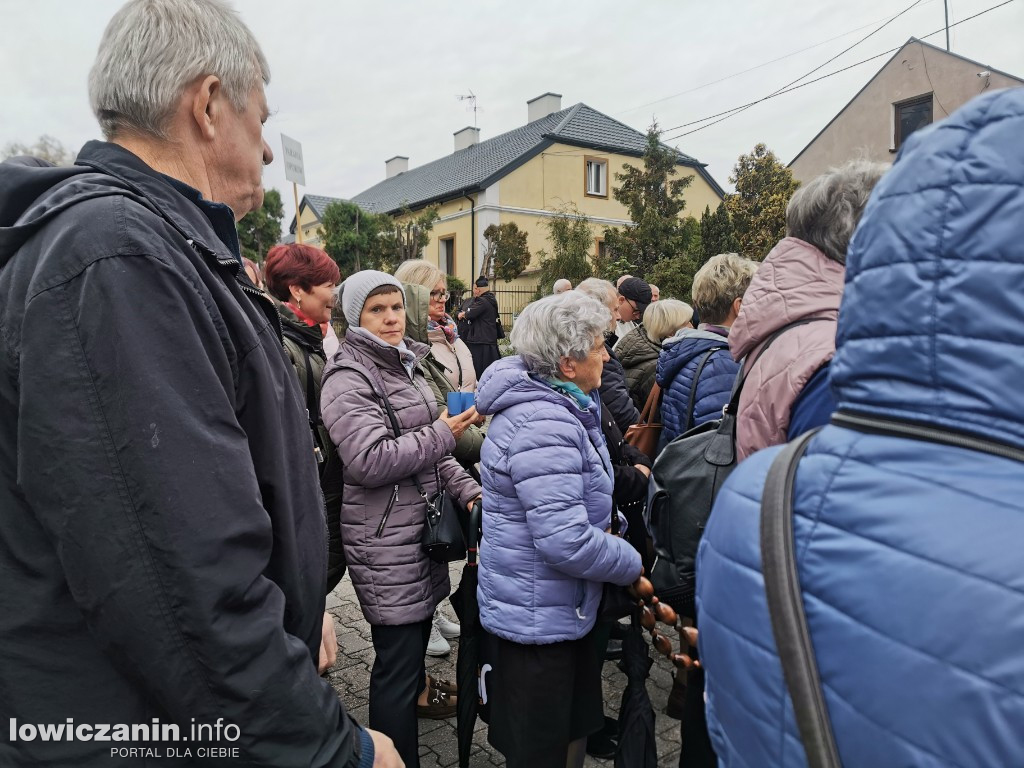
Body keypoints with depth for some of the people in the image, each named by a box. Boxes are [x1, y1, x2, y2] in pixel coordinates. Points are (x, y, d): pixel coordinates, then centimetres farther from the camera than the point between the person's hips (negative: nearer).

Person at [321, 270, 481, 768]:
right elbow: (369, 461, -26)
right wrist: (442, 435, -18)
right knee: (397, 659, 1)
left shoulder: (406, 366, 12)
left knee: (417, 631, 25)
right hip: (386, 540, -8)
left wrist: (467, 490, 3)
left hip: (423, 525, 8)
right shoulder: (349, 378, -15)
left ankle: (416, 694, 49)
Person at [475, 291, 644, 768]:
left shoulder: (547, 403, 6)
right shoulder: (544, 425, -28)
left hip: (558, 607, 10)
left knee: (574, 729, 24)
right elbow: (567, 541, -31)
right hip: (539, 616, -10)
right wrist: (635, 564, -15)